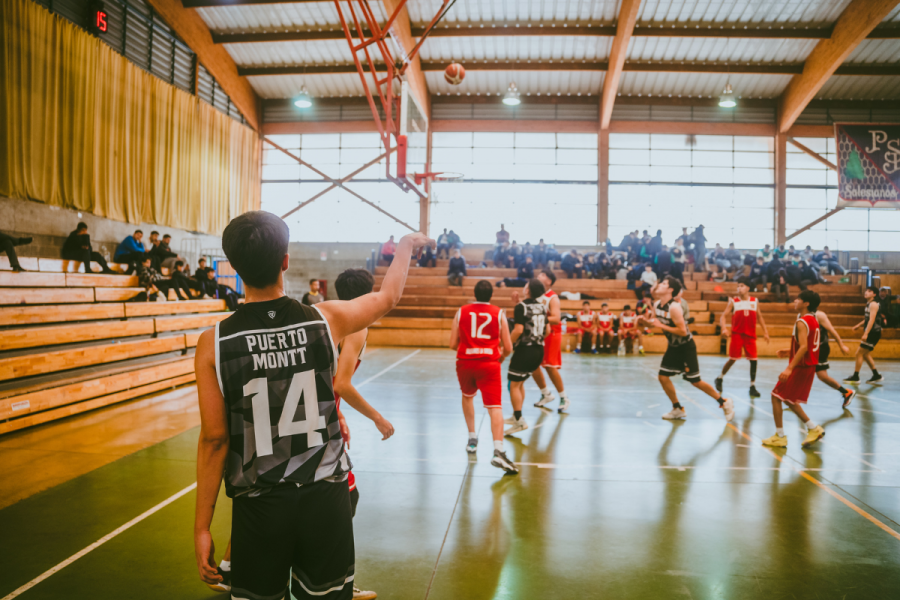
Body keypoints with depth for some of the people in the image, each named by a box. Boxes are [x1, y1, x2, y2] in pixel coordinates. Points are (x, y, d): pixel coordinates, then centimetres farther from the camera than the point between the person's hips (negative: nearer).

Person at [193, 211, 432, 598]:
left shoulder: (213, 344, -10)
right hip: (325, 496, 1)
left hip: (259, 505, 0)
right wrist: (406, 246, 28)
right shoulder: (326, 319, -8)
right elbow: (388, 297, 10)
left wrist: (202, 527, 2)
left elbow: (214, 439, -9)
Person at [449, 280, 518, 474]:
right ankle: (498, 450, -22)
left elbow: (453, 344, 4)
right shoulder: (499, 313, 3)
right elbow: (508, 348, 1)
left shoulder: (462, 311, 5)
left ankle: (472, 438, 29)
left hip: (465, 362, 2)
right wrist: (500, 357, 23)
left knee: (467, 397, 29)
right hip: (489, 364, -2)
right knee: (495, 407, -6)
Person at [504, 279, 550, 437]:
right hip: (539, 350, 7)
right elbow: (547, 331, 11)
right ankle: (516, 416, 26)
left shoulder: (521, 306, -12)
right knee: (520, 382, 20)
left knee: (514, 385, 0)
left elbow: (518, 329, -20)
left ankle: (519, 421, -4)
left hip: (524, 350, -7)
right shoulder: (542, 306, 9)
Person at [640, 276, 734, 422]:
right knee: (663, 377, 4)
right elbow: (654, 323, 11)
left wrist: (661, 325, -28)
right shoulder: (657, 305, -2)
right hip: (673, 346, 8)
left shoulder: (674, 307, -27)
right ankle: (678, 409, 19)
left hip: (686, 347, -8)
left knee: (695, 381, -2)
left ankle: (725, 403, 16)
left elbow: (683, 331, -29)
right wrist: (645, 321, -11)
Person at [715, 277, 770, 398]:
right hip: (736, 334, -3)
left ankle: (752, 386, 11)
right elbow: (723, 316, -6)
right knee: (732, 359, -2)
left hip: (750, 335, 3)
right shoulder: (733, 301, -2)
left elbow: (759, 317, 15)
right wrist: (724, 328, -23)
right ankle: (720, 378, 19)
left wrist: (765, 331, 10)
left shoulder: (755, 301, 5)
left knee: (753, 360, 0)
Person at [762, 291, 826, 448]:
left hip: (801, 366, -9)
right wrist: (790, 351, 22)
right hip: (809, 366, 9)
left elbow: (804, 347, -28)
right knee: (790, 400, 20)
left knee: (776, 397, -1)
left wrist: (789, 368, -31)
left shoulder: (802, 322, -18)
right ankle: (813, 429, 18)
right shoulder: (813, 320, 12)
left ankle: (780, 437, 3)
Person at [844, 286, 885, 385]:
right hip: (872, 333, 10)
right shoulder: (869, 304, 15)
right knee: (865, 354, 15)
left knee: (859, 353, -7)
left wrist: (866, 334, -28)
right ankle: (876, 376, 20)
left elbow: (872, 320, -22)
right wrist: (859, 325, 17)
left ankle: (855, 377, -2)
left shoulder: (873, 304, -13)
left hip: (873, 332, -10)